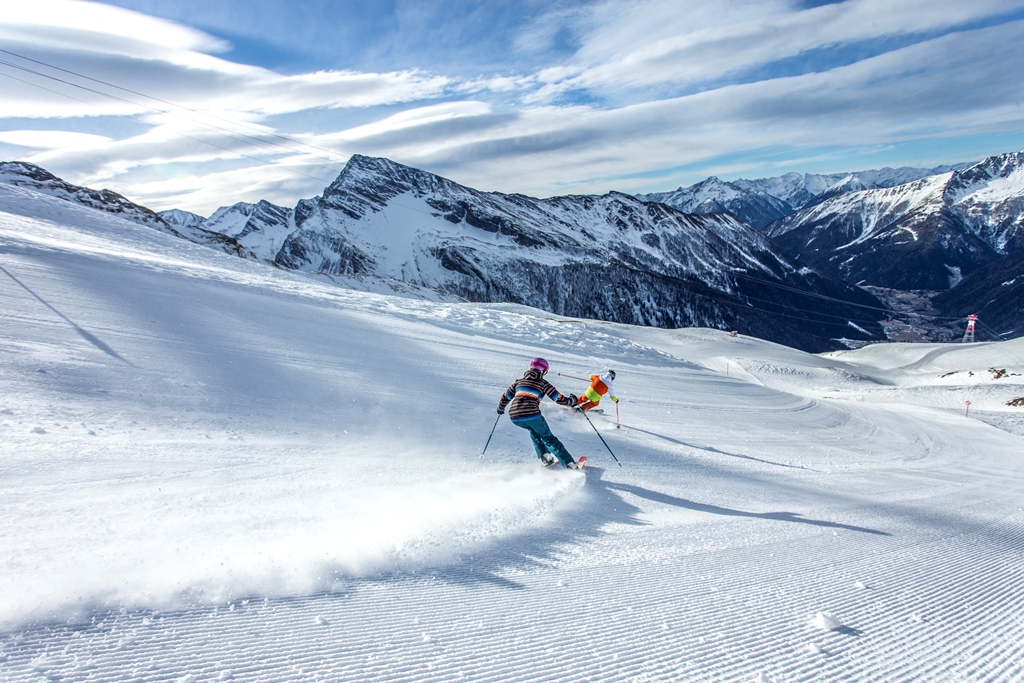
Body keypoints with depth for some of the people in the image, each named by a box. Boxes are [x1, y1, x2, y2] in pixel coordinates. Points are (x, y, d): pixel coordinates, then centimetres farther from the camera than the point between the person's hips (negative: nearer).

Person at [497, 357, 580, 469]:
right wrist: (572, 401, 28)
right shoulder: (543, 383, 12)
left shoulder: (519, 381, 23)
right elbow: (559, 398, 9)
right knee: (548, 438, 13)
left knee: (534, 431, 33)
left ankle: (544, 458, 22)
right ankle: (569, 463, 8)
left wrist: (500, 408, 49)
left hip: (514, 417, 4)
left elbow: (506, 397, 29)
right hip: (531, 414, -4)